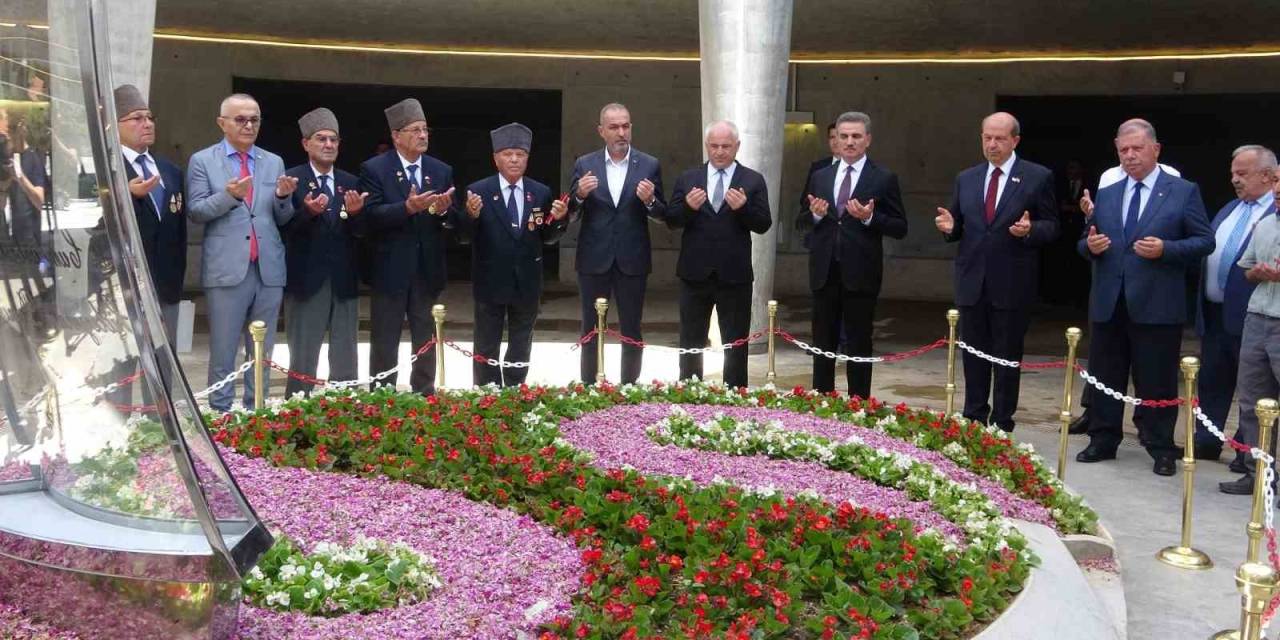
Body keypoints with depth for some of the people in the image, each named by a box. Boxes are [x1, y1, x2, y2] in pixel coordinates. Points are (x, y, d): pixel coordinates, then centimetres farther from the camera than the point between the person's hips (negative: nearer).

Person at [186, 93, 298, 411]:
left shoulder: (274, 162, 13)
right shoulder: (202, 161, 3)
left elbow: (282, 219, 12)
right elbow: (195, 212, -4)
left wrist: (283, 197, -9)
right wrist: (228, 195, -19)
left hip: (268, 269, 4)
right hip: (226, 269, -3)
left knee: (262, 352, 10)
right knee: (222, 352, 3)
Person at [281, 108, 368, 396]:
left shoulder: (351, 183, 9)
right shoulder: (291, 179, -4)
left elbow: (360, 232, 4)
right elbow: (286, 229, -11)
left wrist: (355, 213, -17)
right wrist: (308, 212, -29)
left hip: (344, 281, 4)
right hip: (307, 281, -4)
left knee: (346, 362, 11)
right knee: (303, 361, 3)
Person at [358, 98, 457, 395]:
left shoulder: (442, 171, 7)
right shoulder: (374, 168, -5)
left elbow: (454, 220, 4)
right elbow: (371, 216, -16)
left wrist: (444, 211, -19)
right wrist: (408, 207, -29)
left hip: (428, 270, 4)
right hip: (390, 269, -4)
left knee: (427, 340, 12)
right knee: (385, 343, 5)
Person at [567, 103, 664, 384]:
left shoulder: (649, 165, 1)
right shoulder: (584, 165, 2)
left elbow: (662, 215, 4)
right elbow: (570, 215, 3)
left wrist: (650, 200, -18)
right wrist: (579, 195, -17)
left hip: (632, 261, 0)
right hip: (594, 260, 1)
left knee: (632, 332, 7)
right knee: (591, 331, 9)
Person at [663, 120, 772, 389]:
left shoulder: (753, 181, 1)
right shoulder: (687, 179, 6)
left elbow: (763, 225, -5)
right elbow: (671, 220, 1)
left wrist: (743, 207, -23)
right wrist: (688, 206, -19)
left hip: (734, 275, -1)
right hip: (695, 273, 2)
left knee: (736, 345, 7)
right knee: (691, 343, 12)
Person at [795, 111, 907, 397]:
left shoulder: (884, 179, -1)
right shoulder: (820, 177, 10)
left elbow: (900, 228, -3)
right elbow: (801, 223, 13)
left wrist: (870, 218, -20)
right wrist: (815, 214, -9)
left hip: (860, 274, -4)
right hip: (824, 273, 4)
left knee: (859, 345, 4)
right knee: (823, 343, 11)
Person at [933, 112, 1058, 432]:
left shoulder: (1038, 177, -2)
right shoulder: (966, 178, 9)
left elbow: (1051, 226, -2)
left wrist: (1030, 229, -22)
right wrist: (950, 226, -9)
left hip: (1012, 285, -4)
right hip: (972, 283, 4)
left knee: (1007, 358, 6)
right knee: (973, 356, 12)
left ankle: (1001, 426, 16)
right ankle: (973, 421, 23)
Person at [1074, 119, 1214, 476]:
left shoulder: (1183, 192, 0)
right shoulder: (1107, 194, 13)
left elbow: (1205, 242, -3)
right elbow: (1087, 243, 17)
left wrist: (1165, 249, -18)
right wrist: (1090, 246, -7)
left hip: (1156, 306, -4)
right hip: (1109, 304, 4)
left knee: (1157, 383, 3)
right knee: (1105, 379, 11)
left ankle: (1161, 450, 15)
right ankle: (1103, 442, 23)